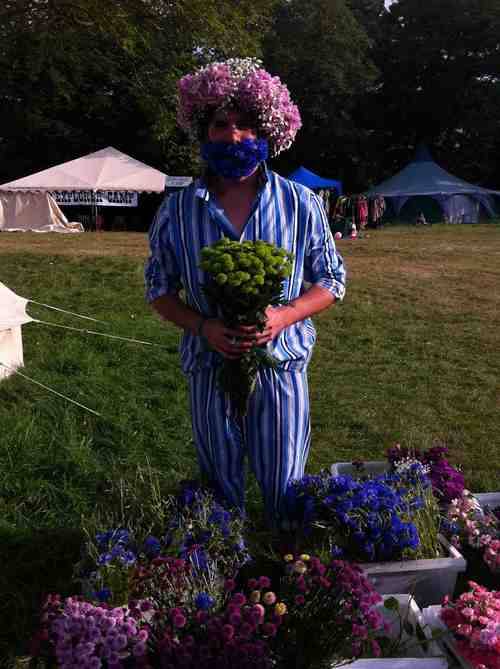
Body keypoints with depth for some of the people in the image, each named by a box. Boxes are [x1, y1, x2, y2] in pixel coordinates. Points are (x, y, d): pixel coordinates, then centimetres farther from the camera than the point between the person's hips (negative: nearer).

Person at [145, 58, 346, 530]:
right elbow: (159, 288, 4)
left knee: (285, 493, 11)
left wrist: (284, 316, -18)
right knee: (221, 494, 19)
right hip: (210, 371, 1)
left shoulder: (300, 204, -5)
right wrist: (204, 326, -15)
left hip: (282, 368, -1)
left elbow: (331, 280, 1)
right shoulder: (176, 211, -3)